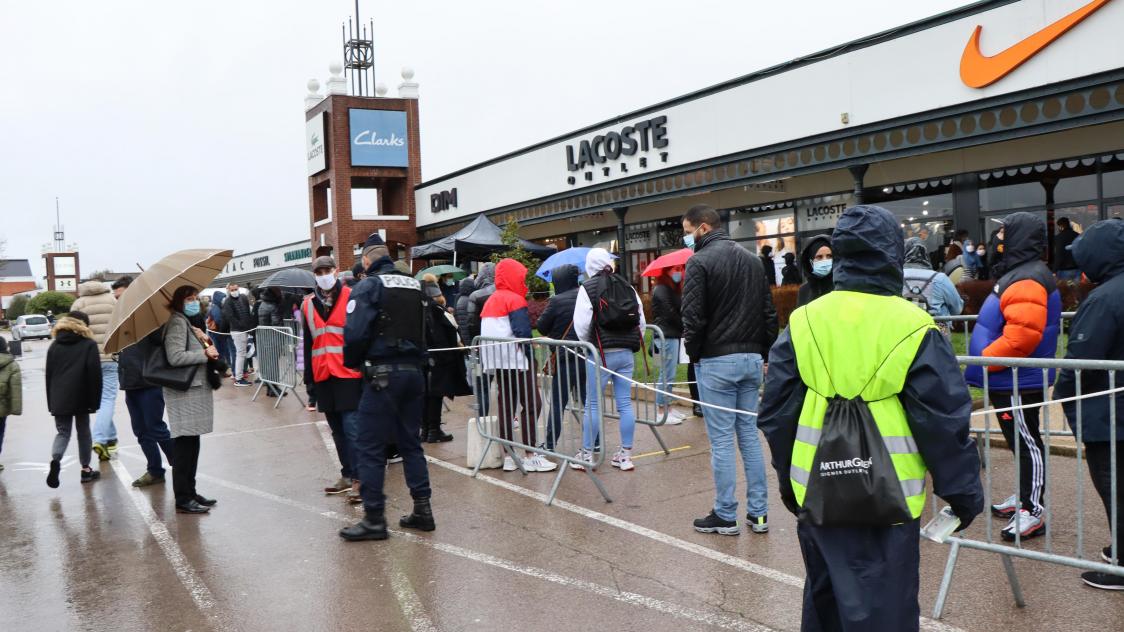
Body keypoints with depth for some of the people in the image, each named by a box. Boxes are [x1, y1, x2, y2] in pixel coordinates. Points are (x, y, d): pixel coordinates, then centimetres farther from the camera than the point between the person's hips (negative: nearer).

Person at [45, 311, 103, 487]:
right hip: (81, 398, -3)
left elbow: (49, 375, 11)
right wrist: (94, 401, -5)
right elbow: (95, 375, -8)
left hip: (59, 399, 3)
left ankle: (55, 460, -18)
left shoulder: (54, 346, 12)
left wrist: (51, 403, 13)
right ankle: (86, 469, 16)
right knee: (83, 432, 10)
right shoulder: (89, 345, -1)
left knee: (63, 432, 9)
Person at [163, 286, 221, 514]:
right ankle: (183, 500, -1)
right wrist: (205, 353, -16)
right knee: (184, 447, -6)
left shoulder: (186, 322, 19)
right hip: (184, 394, -10)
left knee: (191, 446, 15)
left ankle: (190, 493, 23)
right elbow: (175, 356, -23)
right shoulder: (176, 322, -12)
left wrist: (203, 343, 10)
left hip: (194, 390, 10)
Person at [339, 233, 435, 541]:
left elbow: (355, 333, -15)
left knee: (369, 447, 1)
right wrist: (417, 359, 15)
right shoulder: (415, 285, 12)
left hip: (383, 374, -6)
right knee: (411, 443, 15)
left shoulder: (368, 286, -7)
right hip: (414, 372, 7)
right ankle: (422, 509, 17)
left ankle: (374, 519, 4)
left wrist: (353, 363, 1)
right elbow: (426, 329, 11)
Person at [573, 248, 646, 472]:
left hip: (601, 353, -5)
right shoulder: (627, 287, 9)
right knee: (625, 403, 7)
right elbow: (641, 320, 9)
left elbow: (581, 324, -11)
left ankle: (586, 454, 9)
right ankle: (625, 455, 13)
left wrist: (587, 344, 6)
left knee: (593, 404, 3)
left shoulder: (588, 288, -6)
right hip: (626, 353, 5)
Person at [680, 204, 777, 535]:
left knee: (721, 440, 0)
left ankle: (725, 516, 8)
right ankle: (758, 513, 16)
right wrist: (763, 353, 13)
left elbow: (693, 317, -15)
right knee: (749, 434, 12)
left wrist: (694, 354, -1)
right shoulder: (752, 260, 13)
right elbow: (770, 313, 12)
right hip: (751, 359, 7)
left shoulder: (700, 261, -10)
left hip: (716, 361, -6)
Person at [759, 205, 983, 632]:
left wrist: (788, 480, 17)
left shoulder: (802, 323, -1)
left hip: (817, 495, 4)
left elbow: (776, 412, 4)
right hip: (886, 500, -4)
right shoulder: (913, 329, -11)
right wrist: (964, 492, 5)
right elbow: (945, 423, -8)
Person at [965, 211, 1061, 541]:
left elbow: (1022, 336, -29)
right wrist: (987, 358, 18)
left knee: (1027, 443, -4)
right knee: (1022, 442, 19)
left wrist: (984, 359, -19)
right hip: (1009, 379, 11)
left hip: (1018, 382, -11)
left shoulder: (1027, 281, -20)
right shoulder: (1018, 273, 15)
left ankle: (1032, 512, 3)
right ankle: (1024, 497, 32)